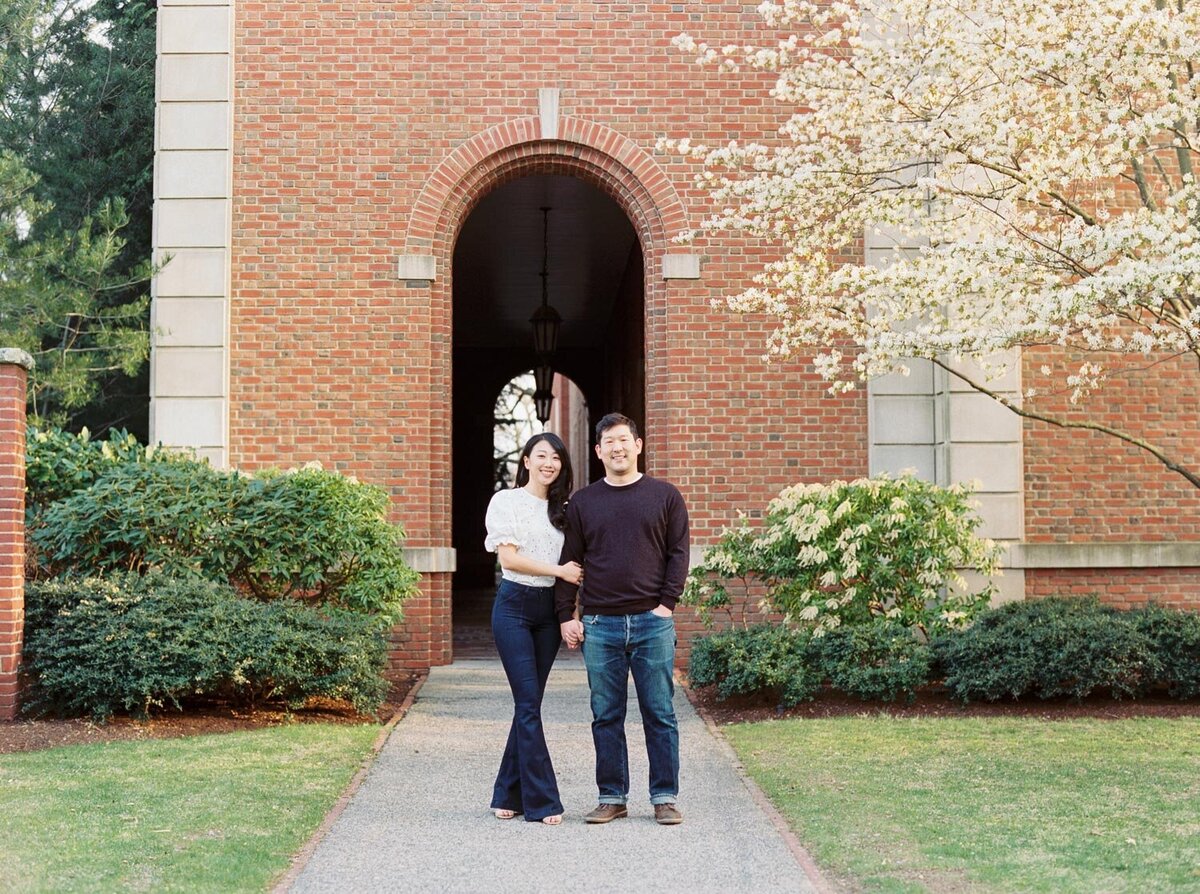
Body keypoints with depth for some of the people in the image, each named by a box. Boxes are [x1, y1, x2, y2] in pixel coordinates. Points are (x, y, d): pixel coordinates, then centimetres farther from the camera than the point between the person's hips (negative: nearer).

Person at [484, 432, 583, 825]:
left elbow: (573, 563, 12)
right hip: (515, 605, -5)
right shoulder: (505, 501, -1)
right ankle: (541, 800, -5)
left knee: (529, 703, 7)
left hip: (549, 608, 5)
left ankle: (509, 795, 16)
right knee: (529, 704, -8)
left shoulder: (562, 509, 12)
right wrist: (558, 569, -12)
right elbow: (508, 557, -9)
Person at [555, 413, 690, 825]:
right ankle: (612, 798, 15)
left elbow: (678, 553, 4)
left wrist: (667, 603, -5)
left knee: (660, 714, 2)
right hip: (599, 625, 2)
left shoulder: (665, 496, 6)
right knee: (606, 717, 6)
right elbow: (570, 561, 10)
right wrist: (566, 615, 3)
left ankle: (665, 798, 11)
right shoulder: (582, 502, 10)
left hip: (652, 622, -1)